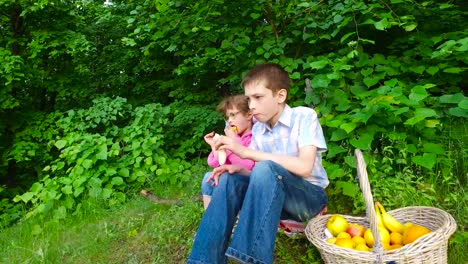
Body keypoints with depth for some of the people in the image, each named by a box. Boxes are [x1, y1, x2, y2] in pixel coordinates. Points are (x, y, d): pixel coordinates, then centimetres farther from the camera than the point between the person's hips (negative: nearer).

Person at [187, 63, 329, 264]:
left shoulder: (304, 116, -14)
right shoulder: (257, 129, 3)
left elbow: (304, 167, -29)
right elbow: (259, 175, 6)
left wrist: (246, 151, -29)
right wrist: (238, 169, -19)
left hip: (310, 196, -5)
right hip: (277, 198, 6)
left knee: (265, 169, -33)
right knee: (229, 180, -16)